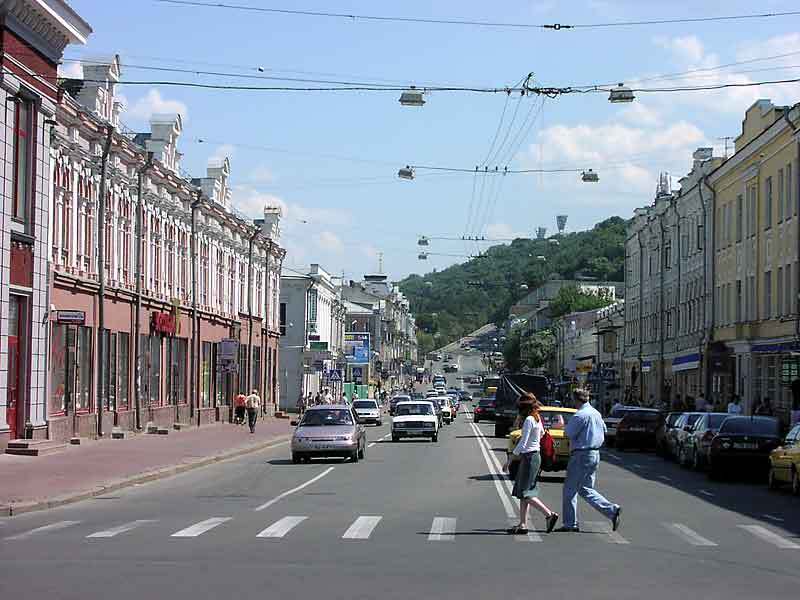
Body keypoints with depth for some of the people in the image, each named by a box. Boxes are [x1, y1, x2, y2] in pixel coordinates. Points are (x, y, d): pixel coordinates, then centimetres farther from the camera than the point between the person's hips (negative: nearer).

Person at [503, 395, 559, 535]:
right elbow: (542, 433, 30)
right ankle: (522, 524, 10)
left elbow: (522, 444, -19)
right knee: (522, 493, 10)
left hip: (529, 457, -9)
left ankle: (550, 514, -11)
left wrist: (509, 459, -15)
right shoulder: (538, 419, 10)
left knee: (525, 493, -7)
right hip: (536, 455, 9)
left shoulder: (529, 420, -16)